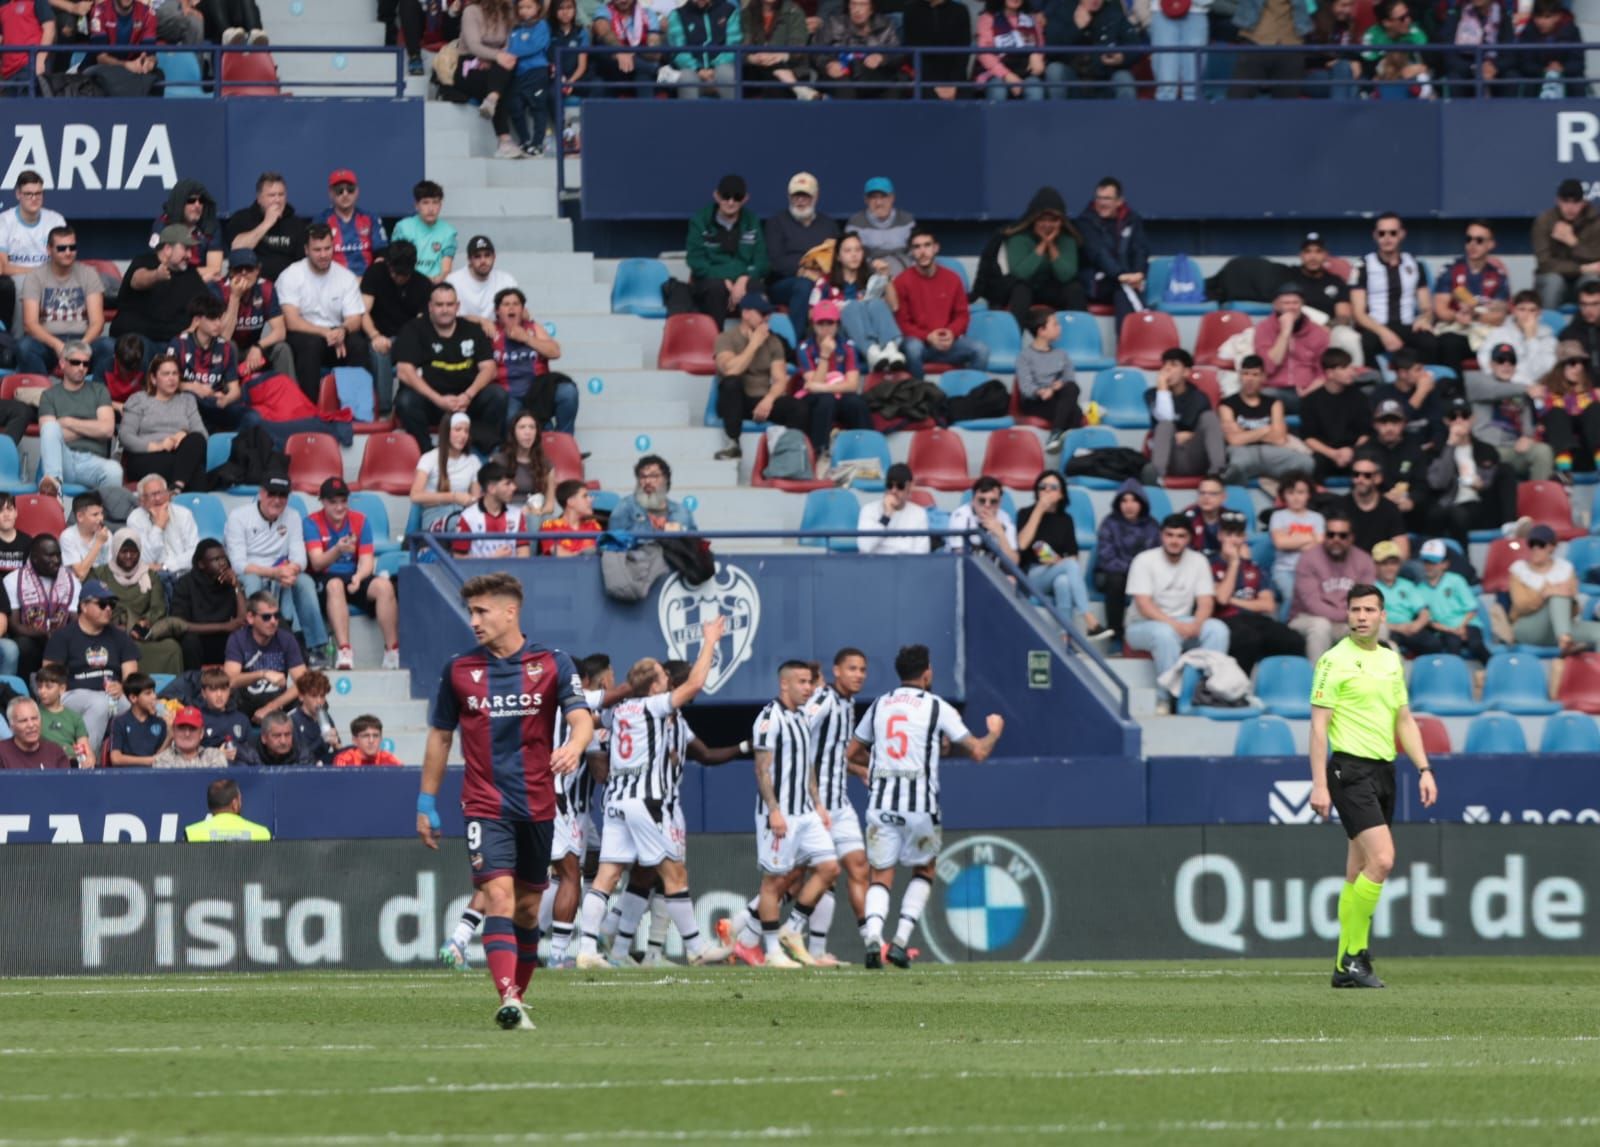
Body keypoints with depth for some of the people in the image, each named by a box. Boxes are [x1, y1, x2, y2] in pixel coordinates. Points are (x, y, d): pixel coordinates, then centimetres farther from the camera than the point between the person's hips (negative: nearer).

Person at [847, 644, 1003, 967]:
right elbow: (978, 752, 0)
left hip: (881, 803, 2)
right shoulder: (937, 708, 0)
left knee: (881, 876, 7)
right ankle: (900, 941, 6)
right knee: (924, 870, 19)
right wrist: (994, 732, 22)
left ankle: (872, 937, -19)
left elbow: (853, 753, 20)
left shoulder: (879, 706, 11)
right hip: (920, 804, -2)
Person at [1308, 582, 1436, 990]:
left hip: (1384, 771, 7)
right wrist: (1319, 784, -15)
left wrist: (1424, 769, 11)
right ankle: (1355, 953, -12)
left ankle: (1345, 966, 13)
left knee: (1359, 872, 9)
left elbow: (1404, 720, 21)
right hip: (1351, 769, -7)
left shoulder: (1391, 660, 14)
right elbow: (1319, 726, -9)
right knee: (1382, 858, -19)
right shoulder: (1335, 661, -7)